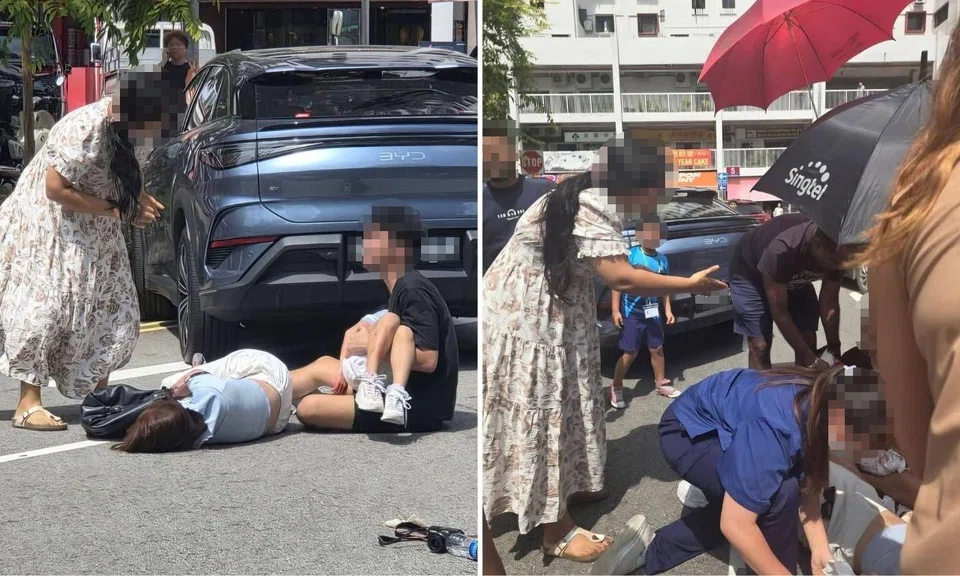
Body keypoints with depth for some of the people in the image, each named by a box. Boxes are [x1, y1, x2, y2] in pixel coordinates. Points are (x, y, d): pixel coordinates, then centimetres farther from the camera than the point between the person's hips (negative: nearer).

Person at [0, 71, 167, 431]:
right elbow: (56, 189, -26)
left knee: (112, 308, 6)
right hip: (48, 225, -9)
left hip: (90, 230, 9)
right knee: (45, 307, -12)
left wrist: (141, 199, -6)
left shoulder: (119, 127, -3)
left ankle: (99, 395, 16)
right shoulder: (85, 129, -29)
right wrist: (118, 211, -20)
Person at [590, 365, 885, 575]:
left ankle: (650, 549, 26)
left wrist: (820, 549, -14)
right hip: (687, 433, -9)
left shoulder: (816, 405, -18)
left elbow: (807, 484, -4)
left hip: (722, 432, 9)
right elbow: (734, 525, -35)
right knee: (779, 495, -26)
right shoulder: (774, 431, -40)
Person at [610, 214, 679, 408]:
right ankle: (616, 388, 12)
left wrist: (667, 310, 10)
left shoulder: (662, 259, 3)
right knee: (630, 353, -1)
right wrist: (615, 310, -13)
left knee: (657, 349, 14)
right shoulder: (631, 255, -13)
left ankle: (661, 383, 31)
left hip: (652, 314, 5)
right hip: (631, 314, -5)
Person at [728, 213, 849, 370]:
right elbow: (779, 312, -32)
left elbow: (829, 303, -11)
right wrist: (810, 358, -32)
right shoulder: (780, 251, -43)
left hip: (795, 277, 5)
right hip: (750, 274, -5)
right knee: (760, 346, -14)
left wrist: (834, 351, -16)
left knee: (808, 341, -2)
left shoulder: (838, 253, -27)